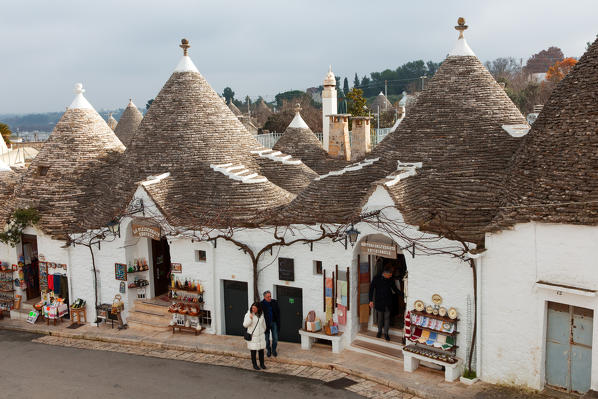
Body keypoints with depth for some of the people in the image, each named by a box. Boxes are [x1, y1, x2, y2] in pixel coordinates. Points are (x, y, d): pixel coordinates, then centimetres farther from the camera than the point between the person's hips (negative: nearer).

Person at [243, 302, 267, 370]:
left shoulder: (261, 314, 0)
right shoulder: (248, 314, -13)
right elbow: (245, 325, -16)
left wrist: (264, 330, 28)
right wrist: (250, 318, -31)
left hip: (261, 335, 4)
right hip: (252, 336, -4)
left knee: (261, 350, 10)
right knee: (253, 351, 4)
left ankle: (262, 363, 25)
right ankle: (254, 364, 20)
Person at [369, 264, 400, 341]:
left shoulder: (390, 280, -4)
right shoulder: (376, 279, -12)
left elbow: (395, 289, 10)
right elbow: (371, 289, -4)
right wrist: (371, 300, -5)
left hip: (388, 302, 2)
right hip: (379, 302, -1)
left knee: (387, 317, 3)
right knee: (380, 317, 9)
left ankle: (386, 333, 13)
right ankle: (379, 331, 29)